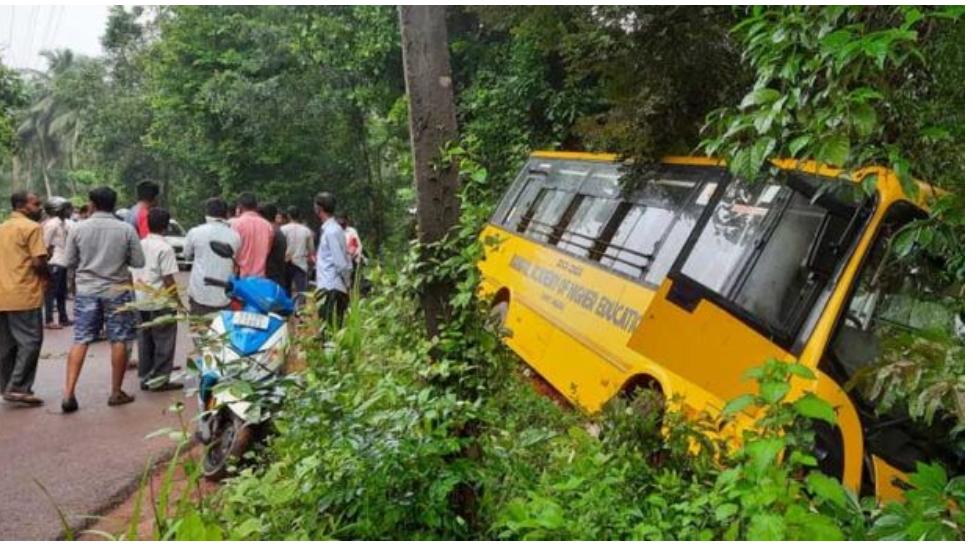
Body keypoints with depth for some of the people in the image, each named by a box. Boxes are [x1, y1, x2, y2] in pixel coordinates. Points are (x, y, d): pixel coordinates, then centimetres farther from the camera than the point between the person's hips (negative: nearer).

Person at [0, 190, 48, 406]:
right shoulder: (31, 227, -9)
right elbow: (38, 262, -16)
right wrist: (47, 275, 2)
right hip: (23, 295, -8)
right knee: (30, 341, -4)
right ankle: (18, 388, -8)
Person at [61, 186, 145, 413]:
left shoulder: (79, 229, -3)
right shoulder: (126, 229, -8)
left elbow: (69, 261, 4)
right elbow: (138, 262, -4)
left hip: (86, 290, 2)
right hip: (117, 290, -2)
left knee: (81, 340, 6)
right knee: (118, 341, 6)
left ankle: (69, 393, 1)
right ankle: (116, 392, 12)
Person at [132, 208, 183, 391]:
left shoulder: (139, 245, 9)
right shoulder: (164, 248, -13)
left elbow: (132, 274, 14)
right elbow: (168, 279, -15)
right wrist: (178, 301, -10)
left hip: (141, 301, 7)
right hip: (160, 302, -7)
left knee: (145, 340, 13)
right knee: (164, 340, 0)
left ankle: (145, 377, 18)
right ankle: (159, 379, 0)